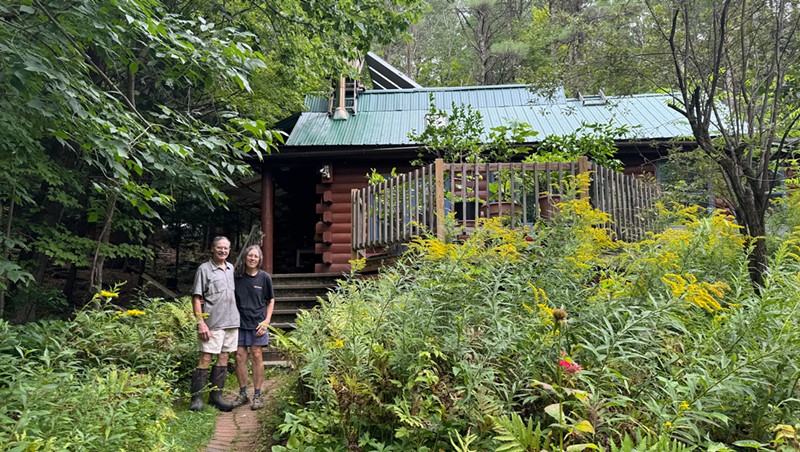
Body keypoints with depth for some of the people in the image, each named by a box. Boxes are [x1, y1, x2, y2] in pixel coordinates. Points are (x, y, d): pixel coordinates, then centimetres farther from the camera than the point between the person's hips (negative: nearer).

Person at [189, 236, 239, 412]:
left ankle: (216, 396, 17)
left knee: (223, 358, 9)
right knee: (205, 359, -6)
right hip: (212, 323, -6)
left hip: (231, 321, 6)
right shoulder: (204, 269, -4)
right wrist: (201, 323, -14)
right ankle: (196, 398, 2)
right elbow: (196, 298, -7)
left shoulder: (231, 268, 14)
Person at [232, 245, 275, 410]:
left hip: (257, 322, -2)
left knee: (256, 357, -1)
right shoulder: (237, 277, 3)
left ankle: (257, 395, 8)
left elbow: (271, 300, 5)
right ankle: (243, 394, 17)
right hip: (240, 322, 2)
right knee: (239, 357, 3)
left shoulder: (265, 277, -1)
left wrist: (266, 320, -3)